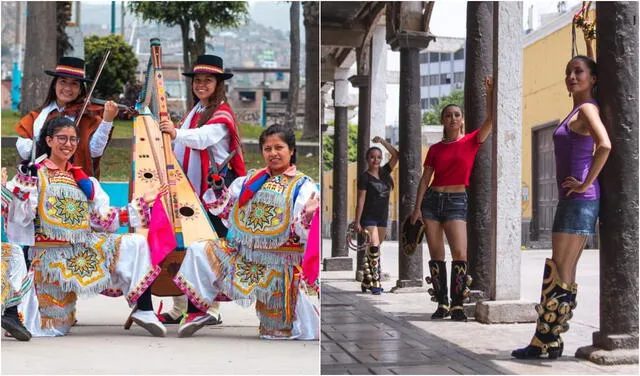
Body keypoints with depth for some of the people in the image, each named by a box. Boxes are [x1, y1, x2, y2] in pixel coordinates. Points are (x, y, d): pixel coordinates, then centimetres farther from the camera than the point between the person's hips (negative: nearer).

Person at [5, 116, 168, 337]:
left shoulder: (84, 181, 15)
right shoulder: (34, 175, 0)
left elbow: (104, 219, 8)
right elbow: (20, 216, -11)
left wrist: (142, 202, 6)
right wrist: (22, 187, -26)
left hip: (88, 249, 5)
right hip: (51, 256, -4)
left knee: (136, 244, -18)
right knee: (55, 328, -5)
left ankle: (144, 311, -20)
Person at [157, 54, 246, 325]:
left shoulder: (222, 114, -7)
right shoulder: (193, 112, 17)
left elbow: (202, 138, -29)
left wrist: (176, 133, -45)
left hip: (215, 189, -7)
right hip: (189, 188, 7)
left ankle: (212, 310, 6)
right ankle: (179, 309, 12)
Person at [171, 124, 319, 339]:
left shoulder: (303, 186, -9)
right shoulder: (250, 181, 7)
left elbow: (302, 233, -15)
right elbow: (229, 213, 14)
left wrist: (307, 216, -36)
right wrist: (218, 189, 0)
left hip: (279, 263, -5)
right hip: (241, 254, 5)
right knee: (199, 252, -5)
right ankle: (196, 312, 3)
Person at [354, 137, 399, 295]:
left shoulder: (384, 172, 10)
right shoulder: (365, 177, -6)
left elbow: (396, 156, 8)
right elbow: (361, 200, -9)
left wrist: (383, 142, 0)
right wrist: (357, 222, -11)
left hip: (382, 217, 6)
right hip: (368, 217, -6)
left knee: (373, 249, 9)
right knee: (374, 247, -16)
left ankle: (366, 281, 16)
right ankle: (375, 283, -16)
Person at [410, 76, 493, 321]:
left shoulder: (471, 141, 4)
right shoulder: (435, 149, 10)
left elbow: (490, 119, -8)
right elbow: (425, 178, 8)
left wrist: (490, 92, -13)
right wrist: (417, 207, 2)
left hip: (456, 201, -2)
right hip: (432, 200, 3)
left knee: (460, 253, -15)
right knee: (436, 254, 2)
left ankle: (457, 305, -8)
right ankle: (442, 303, 7)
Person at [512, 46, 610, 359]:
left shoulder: (587, 109, -9)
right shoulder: (576, 113, 19)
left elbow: (604, 145, -27)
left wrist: (585, 183, -20)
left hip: (580, 200, -10)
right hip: (572, 200, 10)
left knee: (559, 272, -8)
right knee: (562, 272, 10)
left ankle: (546, 341, -4)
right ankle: (549, 340, 14)